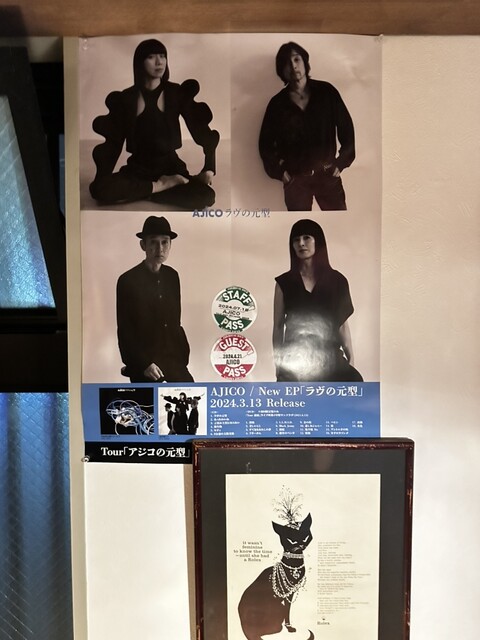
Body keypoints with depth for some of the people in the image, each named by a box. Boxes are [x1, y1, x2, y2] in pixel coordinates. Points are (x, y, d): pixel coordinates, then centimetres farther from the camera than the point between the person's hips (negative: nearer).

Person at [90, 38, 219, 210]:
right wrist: (102, 176, -4)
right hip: (138, 168, 1)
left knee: (205, 196, -32)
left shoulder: (177, 93, 0)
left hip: (170, 166, -1)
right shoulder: (126, 97, 2)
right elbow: (114, 141, 5)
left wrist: (208, 168, -13)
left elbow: (200, 130, -1)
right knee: (98, 189, -29)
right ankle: (162, 186, -17)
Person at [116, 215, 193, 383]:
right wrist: (144, 364, -13)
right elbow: (124, 331, -7)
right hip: (143, 361, -4)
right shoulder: (127, 280, -7)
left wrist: (183, 354, 4)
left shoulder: (172, 276, 7)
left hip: (173, 357, 5)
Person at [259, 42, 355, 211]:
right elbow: (265, 143, 8)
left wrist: (341, 163, 0)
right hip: (295, 178, 0)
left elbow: (346, 128, 4)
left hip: (327, 173, 0)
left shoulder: (326, 92, -1)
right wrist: (279, 171, 1)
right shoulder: (277, 103, 0)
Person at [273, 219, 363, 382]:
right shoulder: (284, 282, 5)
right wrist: (278, 364, 3)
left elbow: (342, 324, 9)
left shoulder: (336, 280, 7)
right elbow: (278, 327, 6)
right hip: (294, 361, -1)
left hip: (329, 358, 1)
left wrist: (351, 360, 5)